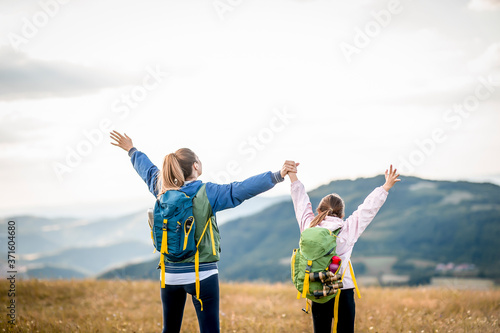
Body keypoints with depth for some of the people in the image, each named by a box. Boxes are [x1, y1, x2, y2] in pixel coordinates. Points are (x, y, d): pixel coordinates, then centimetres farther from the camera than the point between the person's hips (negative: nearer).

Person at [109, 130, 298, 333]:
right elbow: (242, 189, -22)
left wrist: (131, 150, 42)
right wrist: (278, 176, -28)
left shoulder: (163, 191, 4)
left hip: (170, 275, 5)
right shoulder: (207, 193, -12)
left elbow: (148, 170, 23)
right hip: (202, 275, -5)